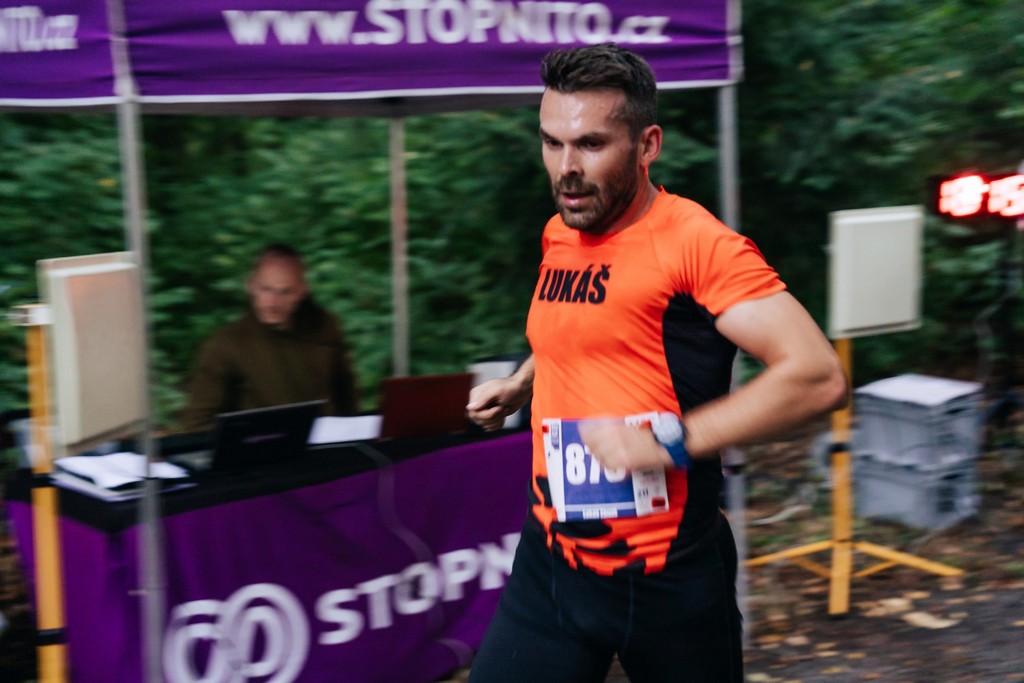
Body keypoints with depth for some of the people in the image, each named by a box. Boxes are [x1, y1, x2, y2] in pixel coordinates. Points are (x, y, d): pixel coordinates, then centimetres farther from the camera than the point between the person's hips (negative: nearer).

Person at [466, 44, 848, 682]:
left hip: (671, 578, -5)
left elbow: (820, 375, -23)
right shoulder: (558, 236, 7)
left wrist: (672, 439, -26)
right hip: (551, 559, 6)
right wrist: (519, 385, 15)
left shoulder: (696, 241, -15)